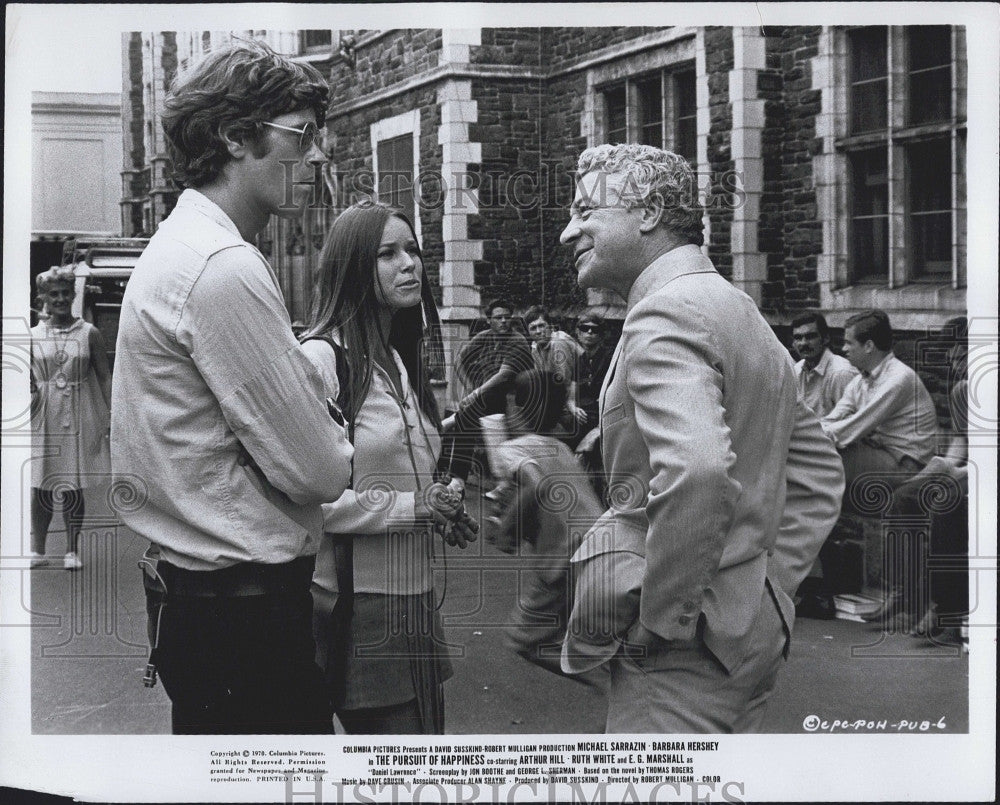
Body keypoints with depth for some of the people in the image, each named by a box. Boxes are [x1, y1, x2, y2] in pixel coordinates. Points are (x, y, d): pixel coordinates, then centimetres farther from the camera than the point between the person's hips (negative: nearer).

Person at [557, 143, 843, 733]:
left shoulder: (664, 316, -16)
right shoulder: (742, 313, 15)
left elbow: (698, 469, -34)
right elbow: (819, 468, 20)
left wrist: (661, 617, -22)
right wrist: (770, 579, 13)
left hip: (683, 649, -10)